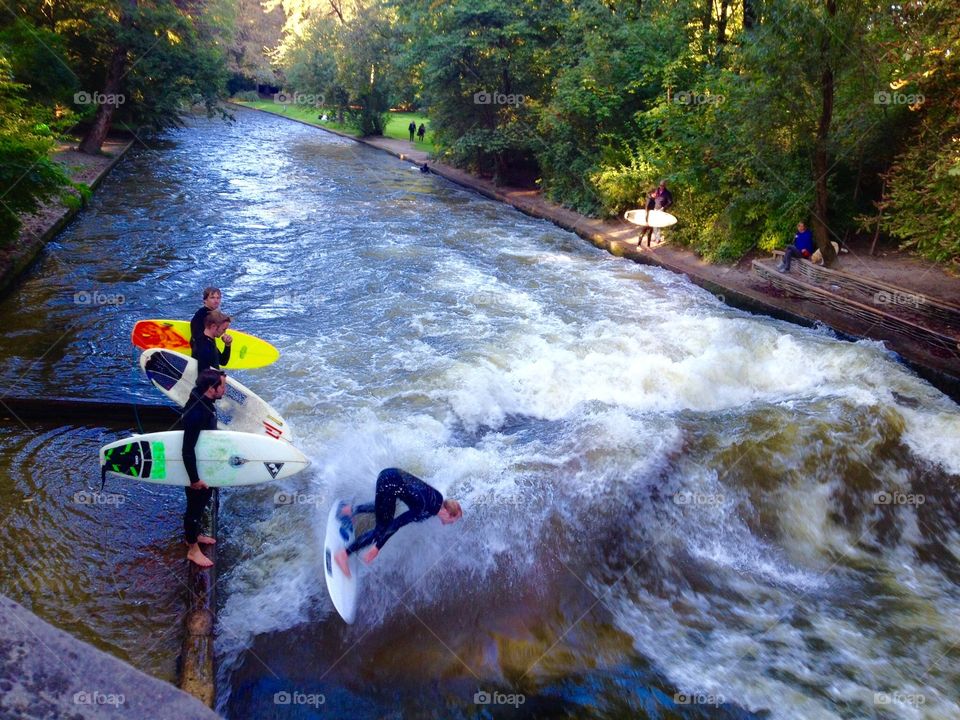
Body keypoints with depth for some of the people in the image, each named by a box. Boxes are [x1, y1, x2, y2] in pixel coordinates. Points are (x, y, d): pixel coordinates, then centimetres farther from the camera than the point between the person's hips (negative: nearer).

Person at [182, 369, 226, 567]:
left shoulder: (204, 402, -4)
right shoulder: (196, 413, -34)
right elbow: (188, 449, -31)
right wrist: (194, 478, -24)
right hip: (195, 468, -9)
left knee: (203, 499, 25)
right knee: (195, 505, 9)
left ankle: (193, 534, 47)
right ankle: (193, 549, 28)